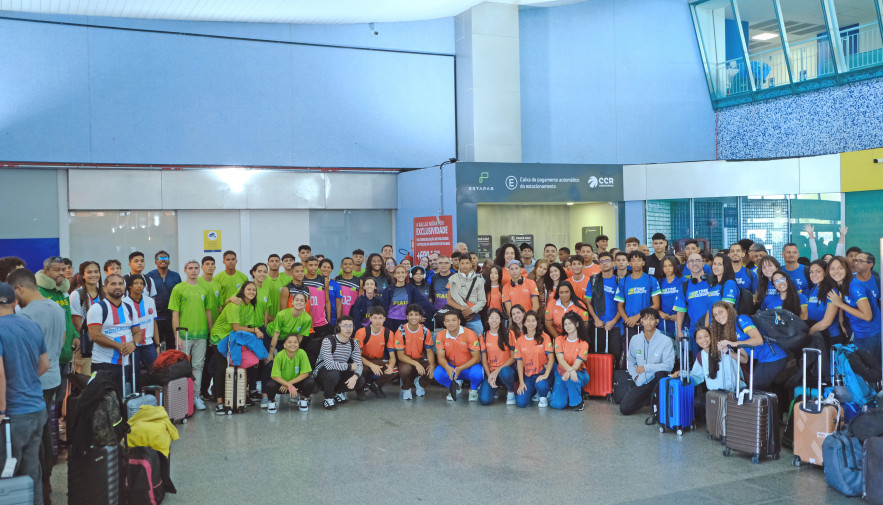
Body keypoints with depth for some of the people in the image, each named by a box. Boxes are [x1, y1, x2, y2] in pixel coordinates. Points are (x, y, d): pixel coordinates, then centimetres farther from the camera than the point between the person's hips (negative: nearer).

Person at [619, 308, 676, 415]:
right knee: (624, 409, -8)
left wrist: (646, 367, -24)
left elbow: (669, 365, -20)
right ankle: (648, 398, 23)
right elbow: (631, 361, 18)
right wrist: (635, 376, 1)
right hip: (642, 382, 4)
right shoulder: (635, 339, 3)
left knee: (660, 372, -39)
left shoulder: (665, 340, -12)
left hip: (658, 380, -4)